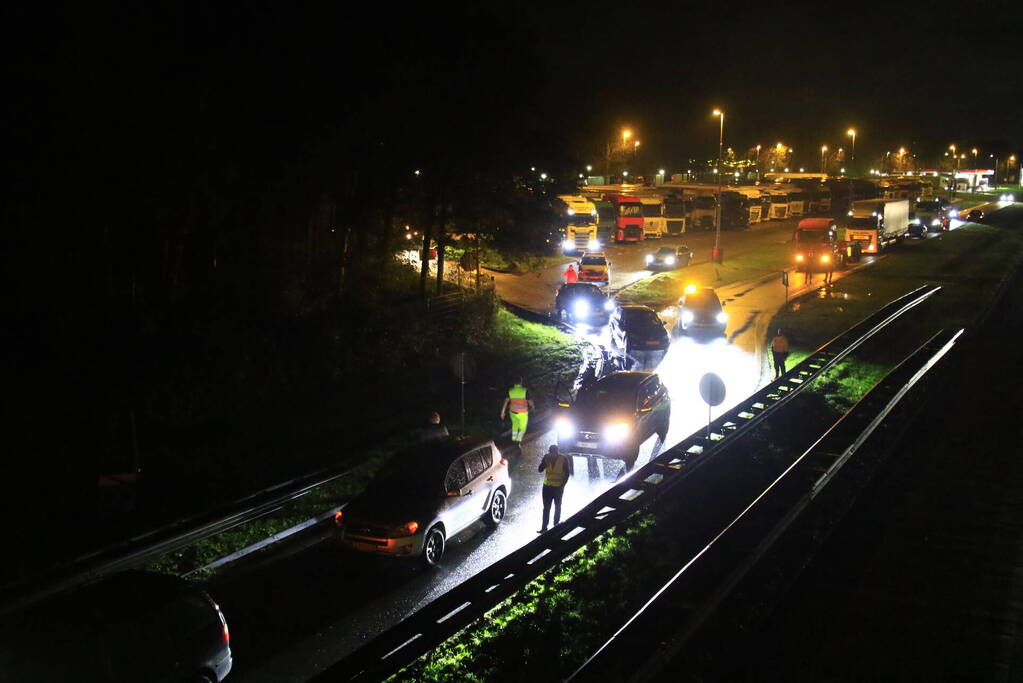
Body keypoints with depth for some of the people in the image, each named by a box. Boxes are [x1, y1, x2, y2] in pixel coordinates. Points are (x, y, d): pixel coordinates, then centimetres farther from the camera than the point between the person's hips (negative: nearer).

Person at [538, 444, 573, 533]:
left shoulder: (564, 459, -13)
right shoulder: (546, 457, -6)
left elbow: (567, 473, -7)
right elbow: (539, 470, -7)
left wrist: (562, 485, -11)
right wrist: (545, 462, -24)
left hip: (558, 487, -2)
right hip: (547, 486, 2)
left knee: (557, 506, 15)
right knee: (546, 508, 2)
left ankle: (556, 524, 29)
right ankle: (544, 527, 3)